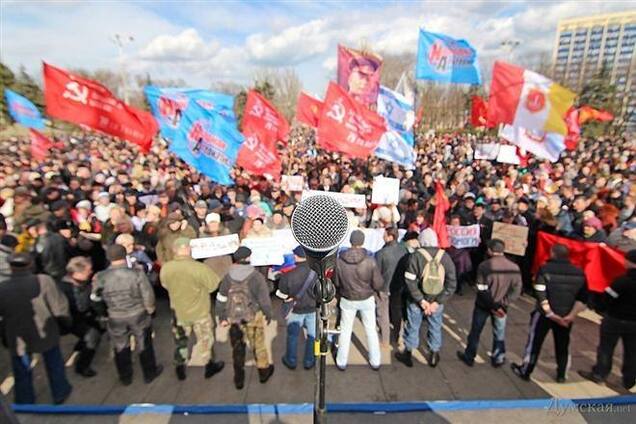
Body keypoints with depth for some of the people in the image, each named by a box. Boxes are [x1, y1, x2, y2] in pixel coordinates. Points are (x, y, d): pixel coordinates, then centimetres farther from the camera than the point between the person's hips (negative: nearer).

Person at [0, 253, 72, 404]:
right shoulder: (43, 281, -21)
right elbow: (59, 309, -14)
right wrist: (66, 322, 5)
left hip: (18, 339, 2)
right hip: (45, 334, -1)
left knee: (22, 374, 22)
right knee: (54, 364, 22)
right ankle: (60, 393, 38)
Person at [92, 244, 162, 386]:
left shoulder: (100, 277, -18)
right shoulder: (137, 273, -23)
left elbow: (96, 297, 1)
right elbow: (148, 295, -15)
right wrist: (150, 309, 5)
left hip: (116, 318, 2)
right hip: (138, 315, -1)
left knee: (121, 348, 25)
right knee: (144, 346, 20)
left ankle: (125, 378, 43)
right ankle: (149, 374, 37)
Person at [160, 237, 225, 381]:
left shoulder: (165, 268, -18)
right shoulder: (200, 268, -30)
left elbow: (165, 285, 2)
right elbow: (213, 285, -16)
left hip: (178, 311, 3)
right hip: (200, 311, -3)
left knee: (180, 341, 25)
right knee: (205, 340, 19)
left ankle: (180, 369, 40)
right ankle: (209, 366, 36)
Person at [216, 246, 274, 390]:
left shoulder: (228, 277, -6)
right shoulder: (256, 277, -18)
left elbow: (221, 299, 1)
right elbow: (264, 299, -13)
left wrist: (222, 317, 13)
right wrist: (268, 315, 3)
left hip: (234, 319, 3)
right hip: (253, 317, -3)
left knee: (237, 348, 18)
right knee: (258, 345, 17)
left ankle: (239, 380, 32)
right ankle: (264, 372, 36)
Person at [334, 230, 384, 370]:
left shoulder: (339, 260, -20)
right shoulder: (370, 261, -23)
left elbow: (336, 282, -7)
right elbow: (378, 285, -15)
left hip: (347, 300, 1)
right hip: (367, 299, 0)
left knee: (345, 330, 18)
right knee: (371, 330, 20)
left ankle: (341, 362, 34)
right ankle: (375, 362, 36)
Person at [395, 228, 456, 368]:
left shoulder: (416, 256, -17)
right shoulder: (445, 257, -7)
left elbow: (410, 282, -21)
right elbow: (452, 283, -8)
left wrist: (421, 300, -14)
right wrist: (438, 302, -10)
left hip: (417, 301, -2)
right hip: (437, 301, 3)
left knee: (412, 327, 16)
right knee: (435, 327, 22)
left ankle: (408, 354, 32)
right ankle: (433, 355, 38)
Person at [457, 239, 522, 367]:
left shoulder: (485, 266, -20)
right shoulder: (514, 267, -8)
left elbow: (482, 291, -21)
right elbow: (516, 290, -8)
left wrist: (494, 306, -11)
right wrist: (502, 304, -11)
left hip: (483, 305, -3)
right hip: (501, 305, 3)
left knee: (475, 332, 14)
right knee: (499, 333, 22)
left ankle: (469, 357, 29)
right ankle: (498, 359, 36)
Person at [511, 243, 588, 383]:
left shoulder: (545, 269, -12)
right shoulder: (579, 272, 2)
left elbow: (540, 294, -18)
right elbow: (583, 297, 0)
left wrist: (550, 314, -13)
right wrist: (572, 315, -4)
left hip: (545, 314, -4)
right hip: (566, 316, 4)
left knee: (535, 342, 8)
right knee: (563, 345, 20)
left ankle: (525, 371, 19)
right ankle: (561, 375, 33)